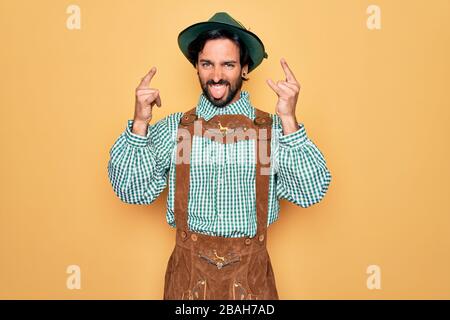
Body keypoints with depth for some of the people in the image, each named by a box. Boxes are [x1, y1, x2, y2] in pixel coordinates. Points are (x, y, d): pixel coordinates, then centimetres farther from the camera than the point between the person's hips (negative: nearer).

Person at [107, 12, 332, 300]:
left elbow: (311, 193, -13)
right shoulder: (172, 128, -3)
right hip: (188, 271, 1)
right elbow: (132, 191, -5)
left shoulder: (274, 128, -7)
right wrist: (140, 123, -17)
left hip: (251, 274, 0)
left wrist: (289, 120, -23)